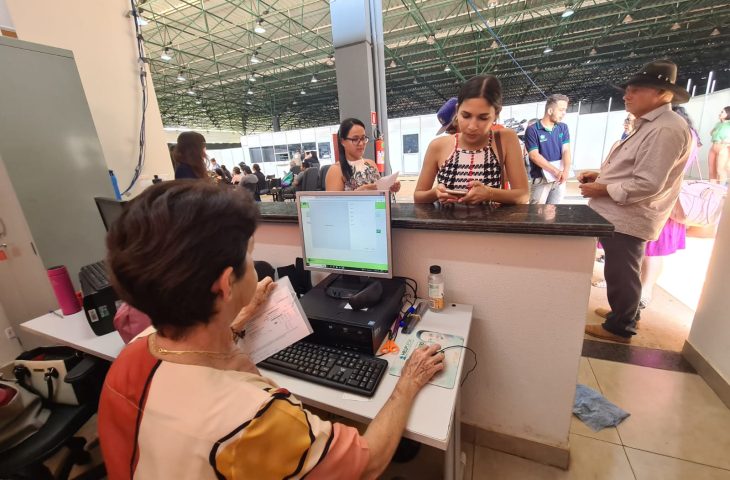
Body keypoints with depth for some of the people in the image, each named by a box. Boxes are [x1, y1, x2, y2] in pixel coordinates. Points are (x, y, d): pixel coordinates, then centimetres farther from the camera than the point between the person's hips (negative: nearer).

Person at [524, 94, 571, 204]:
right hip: (541, 178, -5)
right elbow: (534, 156, -14)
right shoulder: (532, 130, -8)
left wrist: (566, 171, -20)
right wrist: (556, 171, -19)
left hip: (560, 177, 5)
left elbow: (566, 150, -1)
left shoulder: (563, 128, 8)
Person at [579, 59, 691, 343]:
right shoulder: (649, 125, 16)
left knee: (620, 274, 2)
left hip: (628, 218, -10)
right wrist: (600, 174, 7)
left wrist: (604, 189, -16)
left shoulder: (666, 130, -18)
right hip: (620, 214, 10)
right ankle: (625, 313, 40)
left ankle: (619, 328, 19)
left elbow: (648, 184, -24)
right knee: (622, 272, 22)